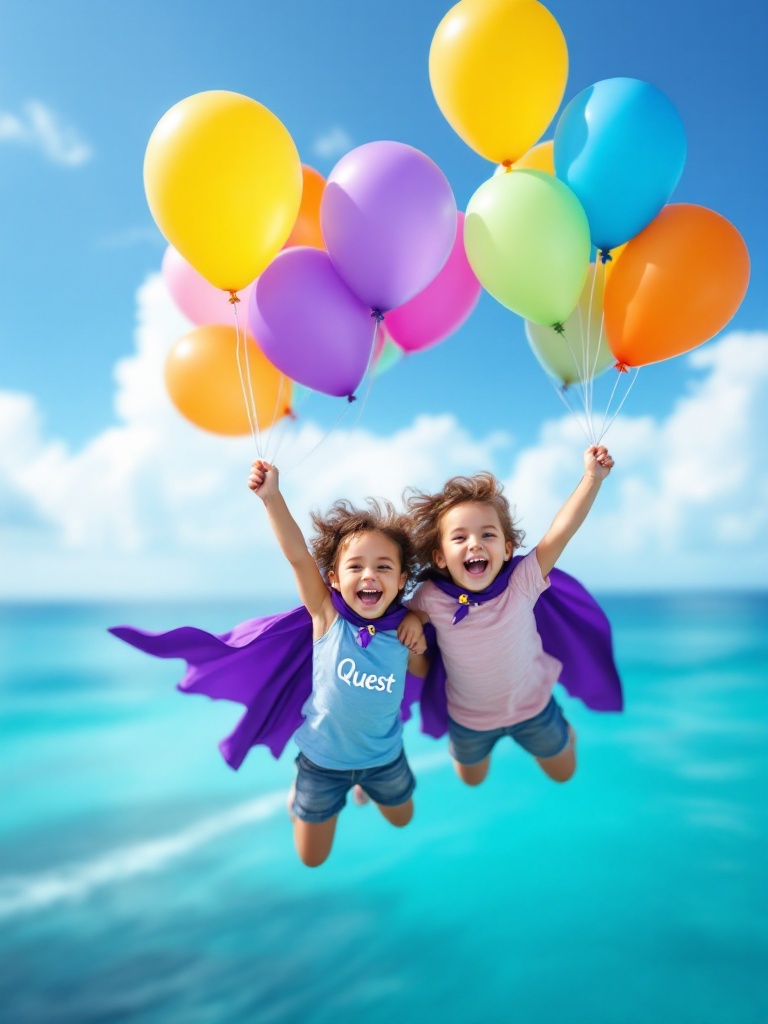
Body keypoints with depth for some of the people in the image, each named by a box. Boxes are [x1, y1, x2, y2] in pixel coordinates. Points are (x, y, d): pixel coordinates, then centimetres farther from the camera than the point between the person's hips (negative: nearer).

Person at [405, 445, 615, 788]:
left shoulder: (522, 582, -30)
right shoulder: (430, 598, -28)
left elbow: (561, 531, -39)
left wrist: (592, 477, -46)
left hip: (532, 705, 0)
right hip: (469, 718, 1)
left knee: (563, 774, 25)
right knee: (471, 780, 30)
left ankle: (560, 730, 54)